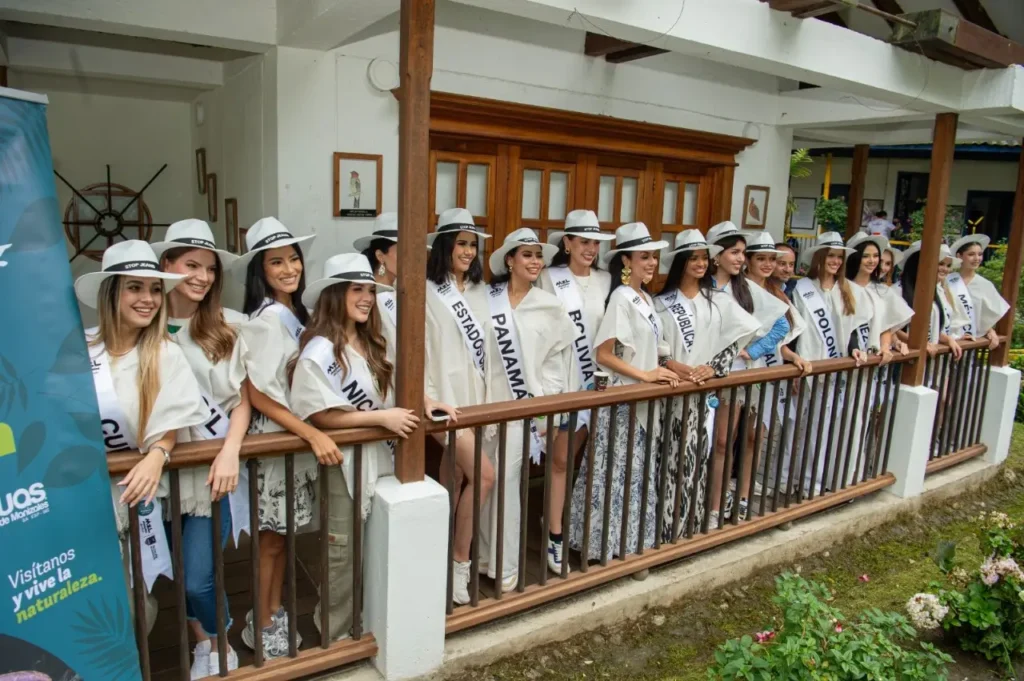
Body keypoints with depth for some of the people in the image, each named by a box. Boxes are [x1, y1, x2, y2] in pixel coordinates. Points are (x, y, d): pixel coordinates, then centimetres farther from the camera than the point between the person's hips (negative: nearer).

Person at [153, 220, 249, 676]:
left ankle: (218, 644, 28)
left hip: (213, 464, -2)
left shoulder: (229, 327, -3)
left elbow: (242, 399, -3)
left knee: (198, 577, -2)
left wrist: (229, 453, -16)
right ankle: (203, 638, 40)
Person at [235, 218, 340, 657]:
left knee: (285, 533, 17)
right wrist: (314, 435, -24)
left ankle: (275, 612, 33)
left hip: (300, 436, 8)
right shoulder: (265, 319, -20)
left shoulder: (295, 313, 5)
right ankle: (261, 626, 24)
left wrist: (314, 434, 8)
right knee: (271, 537, 6)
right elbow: (259, 395, -21)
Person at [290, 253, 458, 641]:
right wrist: (381, 417, -22)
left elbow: (396, 392, 14)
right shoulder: (319, 351, -15)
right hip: (342, 464, -6)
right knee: (342, 554, 8)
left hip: (380, 458, 7)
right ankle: (335, 634, 27)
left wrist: (424, 403, -5)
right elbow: (322, 416, -19)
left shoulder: (375, 345, 7)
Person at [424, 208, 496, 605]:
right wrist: (430, 399, -17)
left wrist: (489, 396, 12)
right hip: (447, 397, -6)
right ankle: (459, 562, 4)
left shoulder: (479, 291, 12)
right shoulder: (428, 292, -8)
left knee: (454, 479, 12)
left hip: (476, 396, 6)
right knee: (483, 475, -13)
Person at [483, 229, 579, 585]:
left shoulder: (551, 307, 0)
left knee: (506, 479, -3)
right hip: (489, 400, 2)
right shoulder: (487, 299, 1)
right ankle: (485, 553, 25)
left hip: (526, 404, -2)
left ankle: (505, 564, 10)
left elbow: (558, 359, 3)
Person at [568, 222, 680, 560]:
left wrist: (673, 369, 3)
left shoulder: (647, 298, 10)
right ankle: (605, 542, 13)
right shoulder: (621, 297, -14)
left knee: (638, 473, 16)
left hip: (646, 400, 8)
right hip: (622, 400, -8)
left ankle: (630, 539, 30)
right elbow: (603, 354, -19)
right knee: (617, 474, 0)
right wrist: (646, 375, -20)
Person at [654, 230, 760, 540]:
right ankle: (663, 524, 9)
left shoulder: (719, 300, 4)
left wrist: (713, 368, -11)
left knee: (695, 458, 6)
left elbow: (738, 338, 0)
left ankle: (690, 523, 19)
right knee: (669, 459, -1)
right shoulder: (662, 302, -1)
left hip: (704, 390, 2)